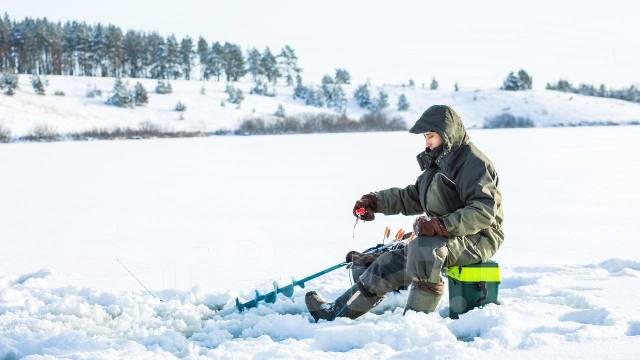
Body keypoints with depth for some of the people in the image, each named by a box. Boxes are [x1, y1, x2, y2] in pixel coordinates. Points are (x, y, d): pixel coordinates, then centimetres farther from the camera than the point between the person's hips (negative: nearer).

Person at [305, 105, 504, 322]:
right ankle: (337, 311, 4)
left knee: (424, 247, -34)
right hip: (447, 238, 9)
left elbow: (484, 211, -25)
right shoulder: (439, 162, 17)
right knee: (392, 262, 1)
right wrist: (374, 201, 8)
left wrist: (442, 225, -32)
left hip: (479, 238, -9)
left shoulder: (474, 163, -14)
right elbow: (413, 196, 21)